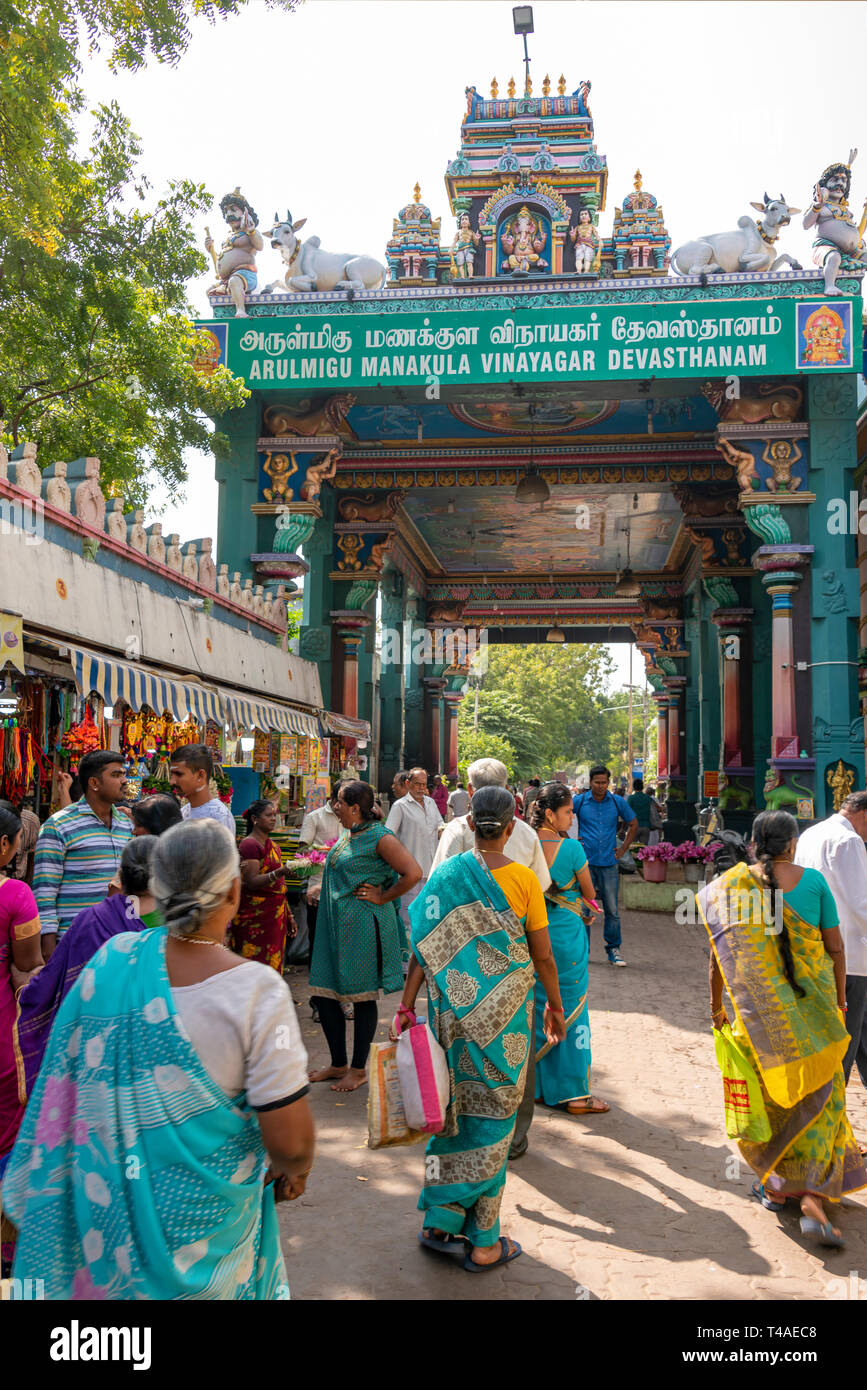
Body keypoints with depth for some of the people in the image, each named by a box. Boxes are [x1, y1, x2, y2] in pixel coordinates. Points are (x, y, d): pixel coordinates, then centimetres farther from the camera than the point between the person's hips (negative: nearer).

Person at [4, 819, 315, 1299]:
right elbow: (288, 1140, -22)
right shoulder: (256, 989, -26)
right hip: (205, 1215, -3)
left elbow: (66, 1077, 0)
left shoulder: (111, 960, -15)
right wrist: (294, 1171, -1)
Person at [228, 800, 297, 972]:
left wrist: (289, 916, 19)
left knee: (272, 964, 8)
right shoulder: (249, 844, -10)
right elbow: (252, 882, -21)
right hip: (255, 917, -8)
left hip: (274, 916, 8)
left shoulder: (271, 844, 16)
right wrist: (279, 872, -34)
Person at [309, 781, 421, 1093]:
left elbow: (413, 873, -22)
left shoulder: (380, 837, -14)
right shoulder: (347, 835, 12)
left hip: (362, 926, -9)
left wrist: (382, 898, -14)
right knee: (324, 993, 10)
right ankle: (338, 1064, 25)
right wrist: (322, 888, 14)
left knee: (363, 997, 3)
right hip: (334, 924, 9)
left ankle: (359, 1070, 17)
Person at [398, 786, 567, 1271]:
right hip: (506, 1011, -3)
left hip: (453, 1007, 3)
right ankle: (483, 1241, 16)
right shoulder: (524, 879, -11)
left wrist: (407, 1004, 2)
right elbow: (543, 956, -5)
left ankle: (441, 1222, 24)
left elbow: (425, 946, -4)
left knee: (455, 1107, 17)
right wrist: (555, 1007, 9)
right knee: (493, 1116, 7)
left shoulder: (446, 874, -4)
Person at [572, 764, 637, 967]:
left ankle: (613, 950, 14)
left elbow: (633, 824, 17)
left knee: (612, 910, 2)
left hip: (609, 863, 1)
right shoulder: (579, 801, -1)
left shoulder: (617, 802, 4)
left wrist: (623, 848, 10)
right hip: (585, 861, -1)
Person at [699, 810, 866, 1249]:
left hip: (759, 1008, 1)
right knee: (818, 1097, 9)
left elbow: (718, 954, 0)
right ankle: (813, 1199, -2)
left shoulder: (732, 885, -3)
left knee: (768, 1093, 17)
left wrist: (716, 1005, 12)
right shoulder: (813, 881, -4)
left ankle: (776, 1185, 27)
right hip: (813, 1000, 0)